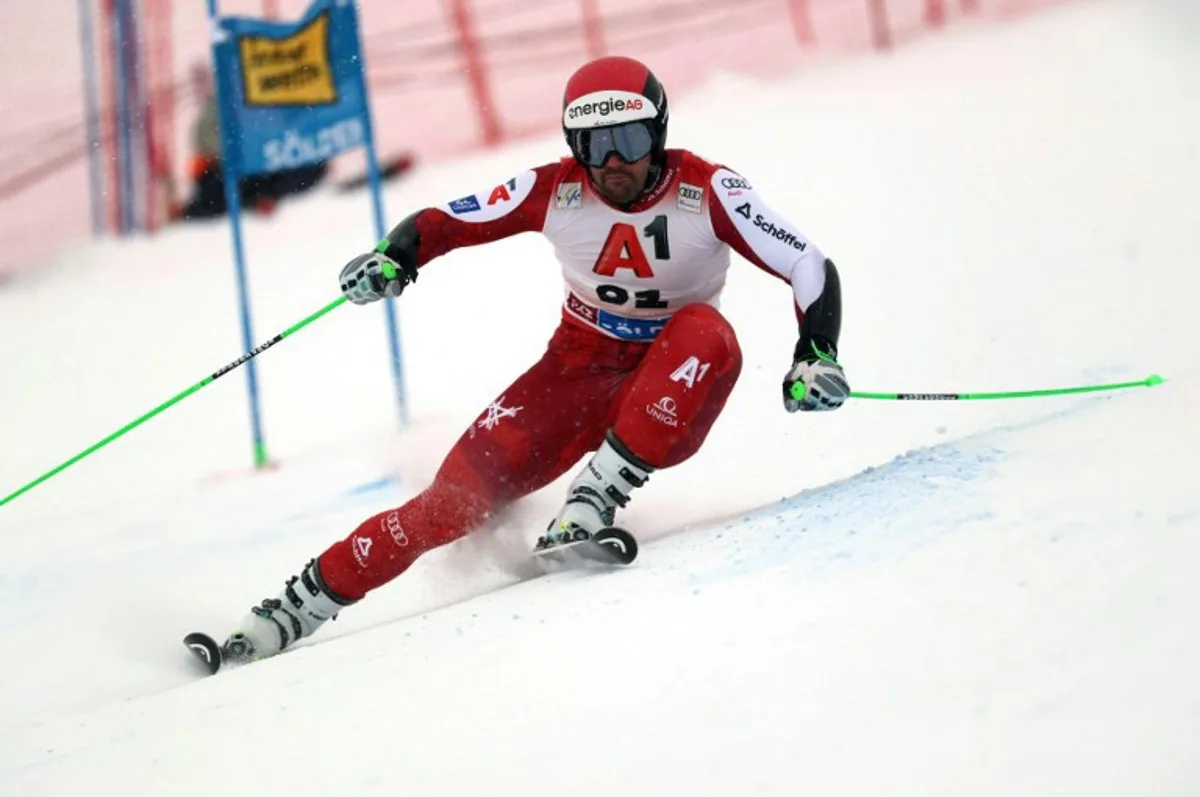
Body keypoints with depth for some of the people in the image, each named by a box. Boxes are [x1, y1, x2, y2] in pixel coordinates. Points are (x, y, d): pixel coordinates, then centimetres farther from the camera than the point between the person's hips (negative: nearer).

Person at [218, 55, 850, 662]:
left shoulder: (707, 192, -17)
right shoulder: (555, 191, -12)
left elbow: (810, 269, -16)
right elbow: (442, 223, -4)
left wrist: (816, 357, -32)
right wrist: (392, 259, -25)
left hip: (671, 394, -1)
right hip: (579, 369, 1)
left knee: (707, 334, -36)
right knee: (459, 496, -15)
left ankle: (595, 499, -33)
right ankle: (299, 606, -6)